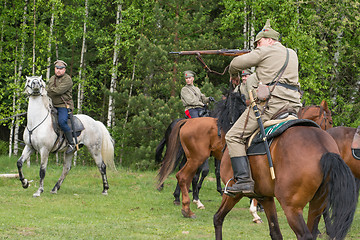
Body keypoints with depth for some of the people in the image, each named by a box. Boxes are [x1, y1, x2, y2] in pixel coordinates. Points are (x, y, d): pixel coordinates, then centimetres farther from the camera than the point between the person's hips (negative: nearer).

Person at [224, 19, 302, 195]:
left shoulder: (266, 51, 3)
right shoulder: (292, 54, 24)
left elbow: (237, 63, 4)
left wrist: (233, 74, 25)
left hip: (271, 102, -8)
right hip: (293, 105, 8)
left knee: (234, 137, -5)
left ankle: (244, 180, -18)